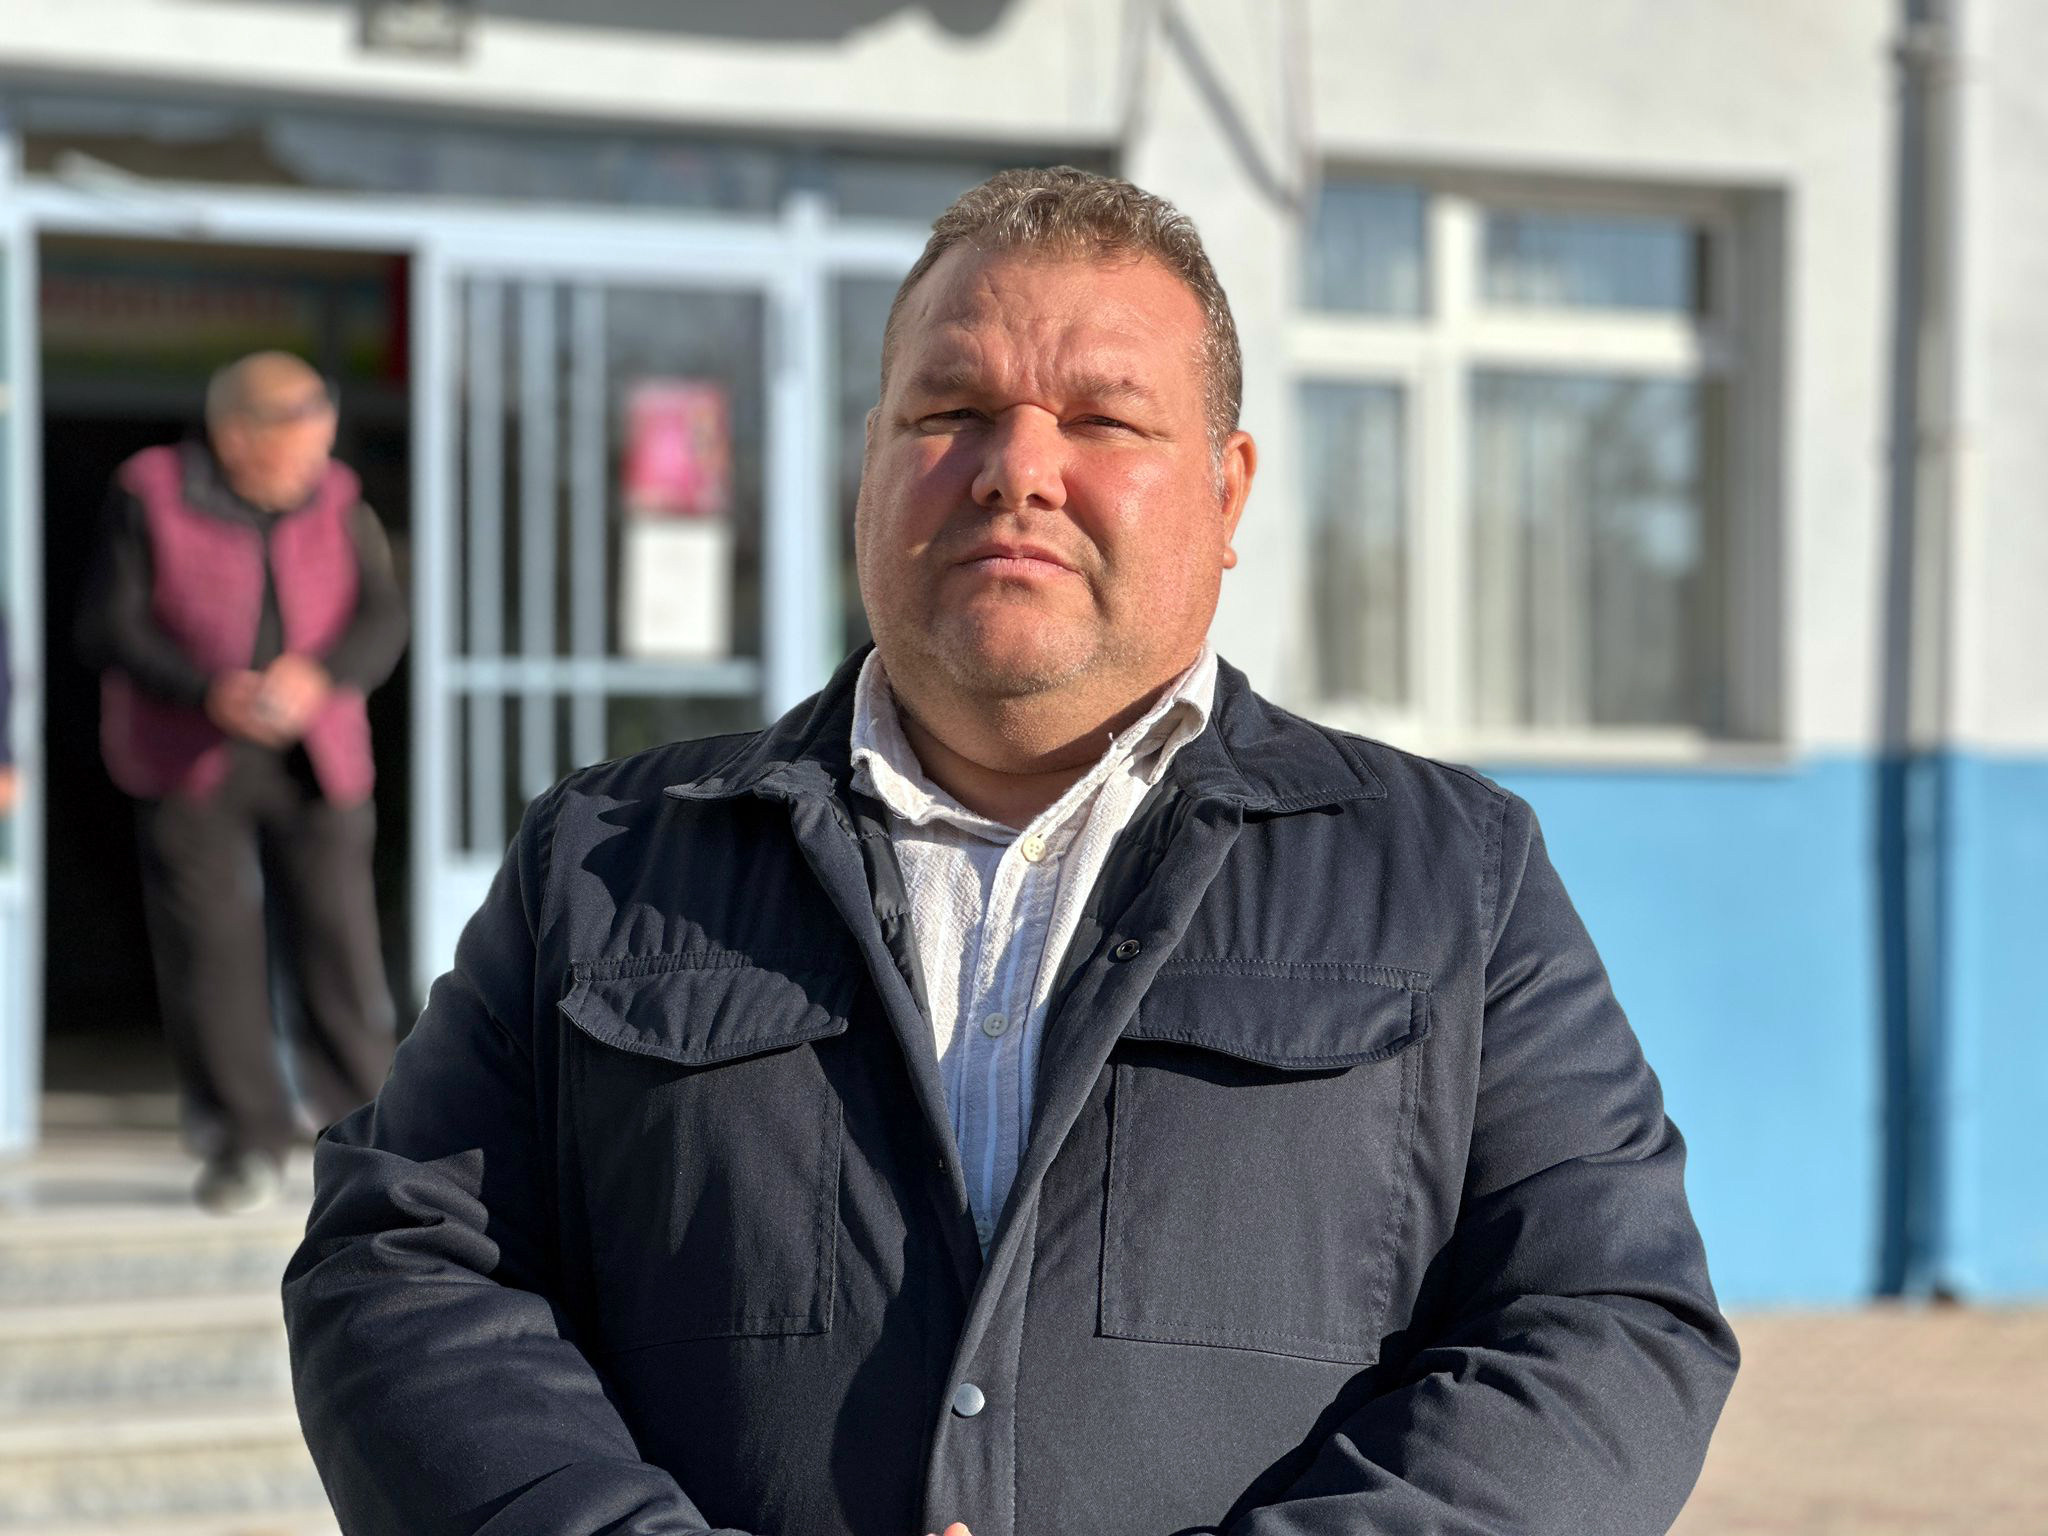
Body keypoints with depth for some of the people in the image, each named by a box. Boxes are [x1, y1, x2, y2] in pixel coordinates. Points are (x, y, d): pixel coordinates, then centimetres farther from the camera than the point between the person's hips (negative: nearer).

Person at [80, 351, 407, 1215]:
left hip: (314, 762, 2)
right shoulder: (151, 498, -7)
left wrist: (318, 674, -24)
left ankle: (352, 1102, 20)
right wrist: (210, 692, -23)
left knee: (337, 928, 1)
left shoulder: (336, 504, 1)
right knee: (211, 946, -2)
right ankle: (244, 1142, 10)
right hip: (189, 761, -2)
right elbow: (110, 627, -9)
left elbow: (383, 619, -3)